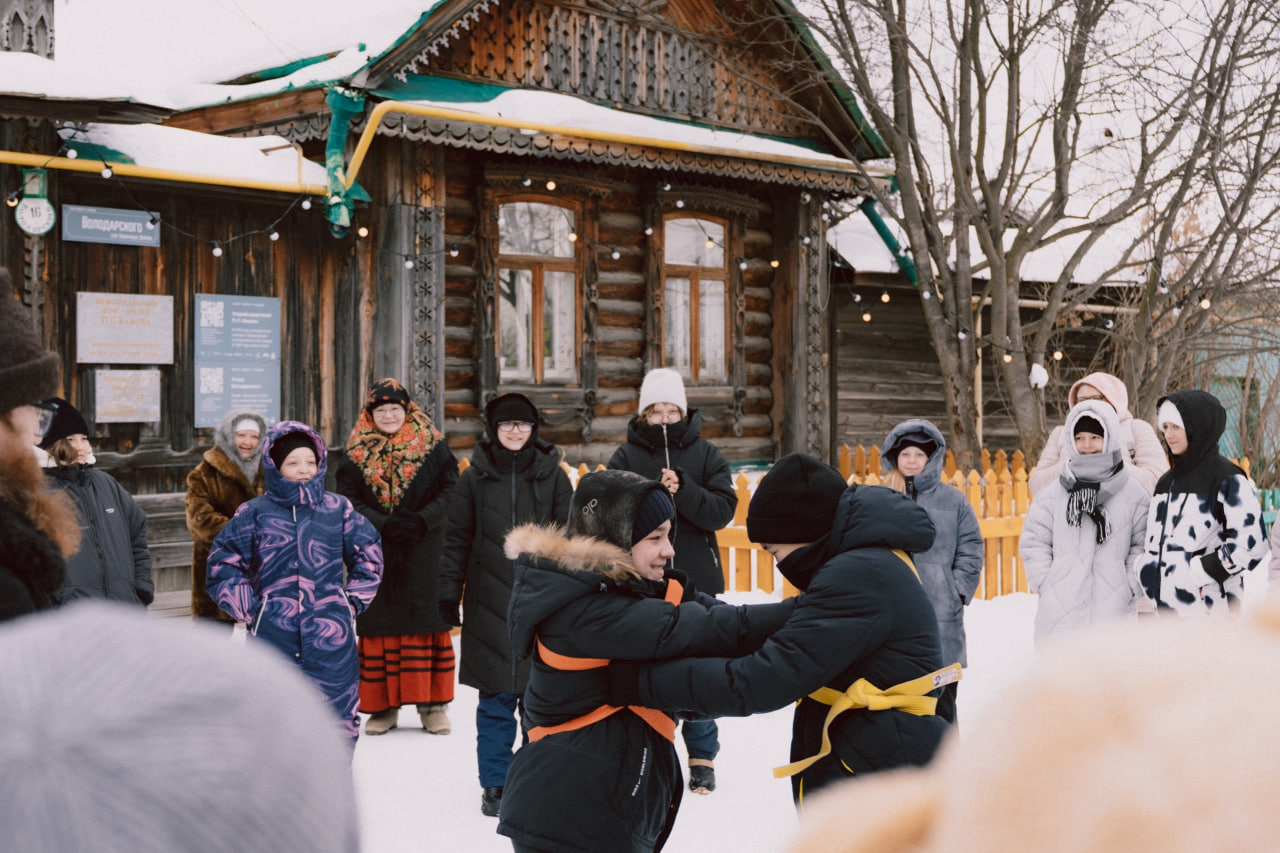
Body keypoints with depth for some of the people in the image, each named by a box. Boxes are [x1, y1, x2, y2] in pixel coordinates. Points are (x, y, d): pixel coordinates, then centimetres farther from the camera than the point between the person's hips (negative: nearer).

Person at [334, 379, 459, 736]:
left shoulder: (433, 447, 3)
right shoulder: (356, 454, 6)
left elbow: (449, 492, -1)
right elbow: (349, 501, 0)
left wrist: (421, 521, -17)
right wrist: (384, 525, -16)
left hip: (425, 556, -1)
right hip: (375, 555, 1)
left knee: (428, 624, 1)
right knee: (379, 626, 3)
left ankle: (432, 704, 10)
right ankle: (383, 706, 13)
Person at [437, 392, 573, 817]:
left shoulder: (553, 477, 6)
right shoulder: (474, 479, 6)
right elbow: (457, 541, 7)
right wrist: (449, 594, 2)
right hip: (490, 604, 0)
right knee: (495, 697, 3)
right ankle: (495, 784, 14)